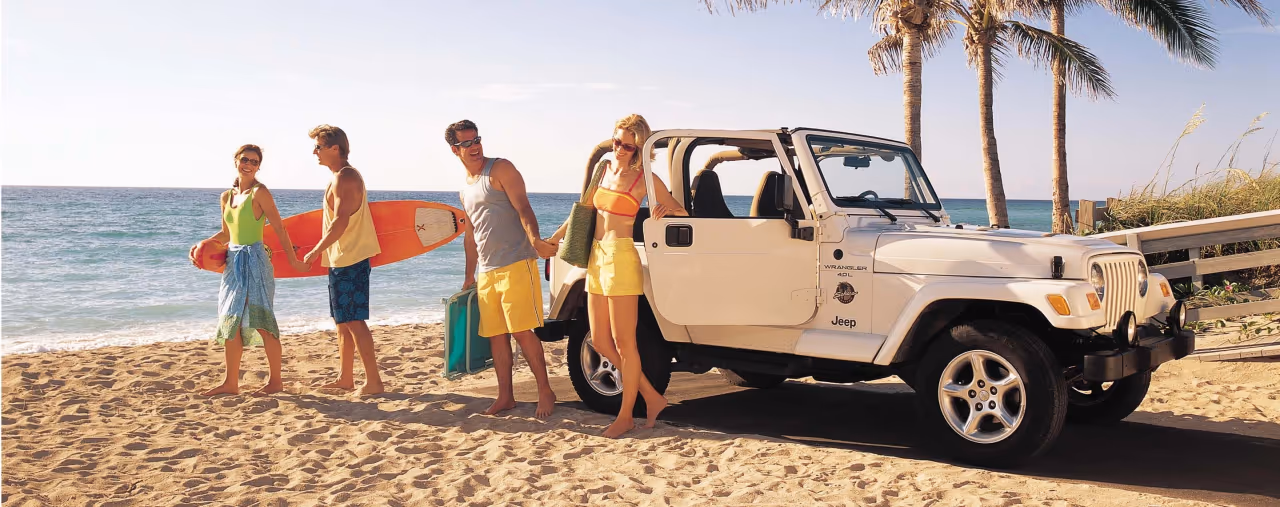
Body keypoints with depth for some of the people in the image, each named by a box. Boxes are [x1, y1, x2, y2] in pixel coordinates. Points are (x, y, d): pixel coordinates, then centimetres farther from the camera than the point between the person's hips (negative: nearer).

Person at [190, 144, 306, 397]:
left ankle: (276, 381, 5)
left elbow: (279, 228, -9)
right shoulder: (226, 197, 12)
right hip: (233, 262, 7)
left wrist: (292, 260, -9)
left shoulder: (260, 192, -8)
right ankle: (231, 383, 15)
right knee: (231, 321, 8)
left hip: (254, 260, -7)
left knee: (261, 321, -5)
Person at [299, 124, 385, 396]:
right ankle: (345, 378, 22)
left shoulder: (344, 177, -14)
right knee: (343, 321, 15)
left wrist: (315, 251, -17)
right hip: (343, 259, 11)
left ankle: (374, 380, -6)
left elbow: (340, 222, -22)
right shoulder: (345, 176, 18)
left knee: (353, 320, -9)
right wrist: (323, 251, 21)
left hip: (349, 260, -11)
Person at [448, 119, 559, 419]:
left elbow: (523, 209, -13)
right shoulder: (465, 190, 19)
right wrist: (469, 276, 27)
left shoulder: (500, 169, -2)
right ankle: (505, 397, 16)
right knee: (496, 335, 8)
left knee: (522, 331, -10)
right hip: (487, 273, 7)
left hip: (516, 264, -7)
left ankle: (545, 392, 1)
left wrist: (534, 240, -31)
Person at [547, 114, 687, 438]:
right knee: (600, 342, 8)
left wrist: (667, 208, -18)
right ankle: (652, 397, 19)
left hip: (622, 258, -7)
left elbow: (682, 212, 3)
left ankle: (626, 416, 9)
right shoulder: (602, 169, 14)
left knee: (623, 342, -3)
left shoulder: (645, 179, -3)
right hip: (596, 257, 8)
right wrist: (554, 238, 27)